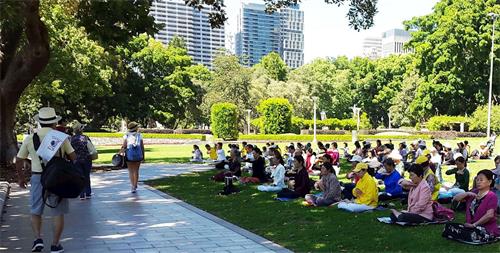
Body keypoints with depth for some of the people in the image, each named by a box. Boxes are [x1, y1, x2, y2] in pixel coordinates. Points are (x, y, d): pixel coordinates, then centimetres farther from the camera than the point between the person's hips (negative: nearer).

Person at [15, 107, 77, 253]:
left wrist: (21, 178, 22)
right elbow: (73, 157, -2)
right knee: (58, 213, 9)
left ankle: (38, 238, 4)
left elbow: (19, 160, 9)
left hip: (37, 177, 1)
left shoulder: (30, 138, 2)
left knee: (35, 211, 19)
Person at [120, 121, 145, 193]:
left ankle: (132, 187, -7)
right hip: (138, 156, 1)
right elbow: (142, 146, -3)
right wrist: (143, 156, 4)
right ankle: (135, 186, 22)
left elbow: (124, 146, -11)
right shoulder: (139, 135, -2)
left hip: (129, 156, -1)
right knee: (136, 171, 15)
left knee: (131, 171, 5)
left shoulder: (126, 136, -4)